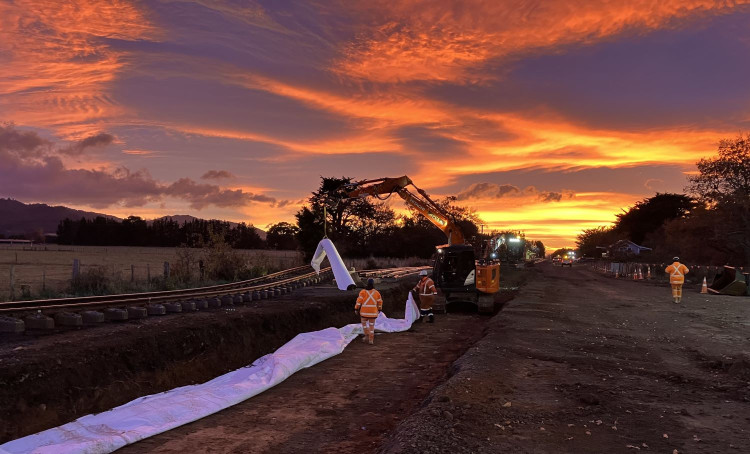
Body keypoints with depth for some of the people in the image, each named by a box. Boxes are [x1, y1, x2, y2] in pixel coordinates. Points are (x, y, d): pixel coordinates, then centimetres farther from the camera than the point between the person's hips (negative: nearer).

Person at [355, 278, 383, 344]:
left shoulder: (363, 291, -7)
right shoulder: (377, 292, 1)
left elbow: (359, 301, -11)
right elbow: (380, 302, 8)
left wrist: (356, 309, -3)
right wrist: (379, 309, 23)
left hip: (364, 312, -2)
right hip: (373, 312, 2)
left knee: (364, 323, 20)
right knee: (371, 325, 9)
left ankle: (367, 335, 8)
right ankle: (371, 340, 8)